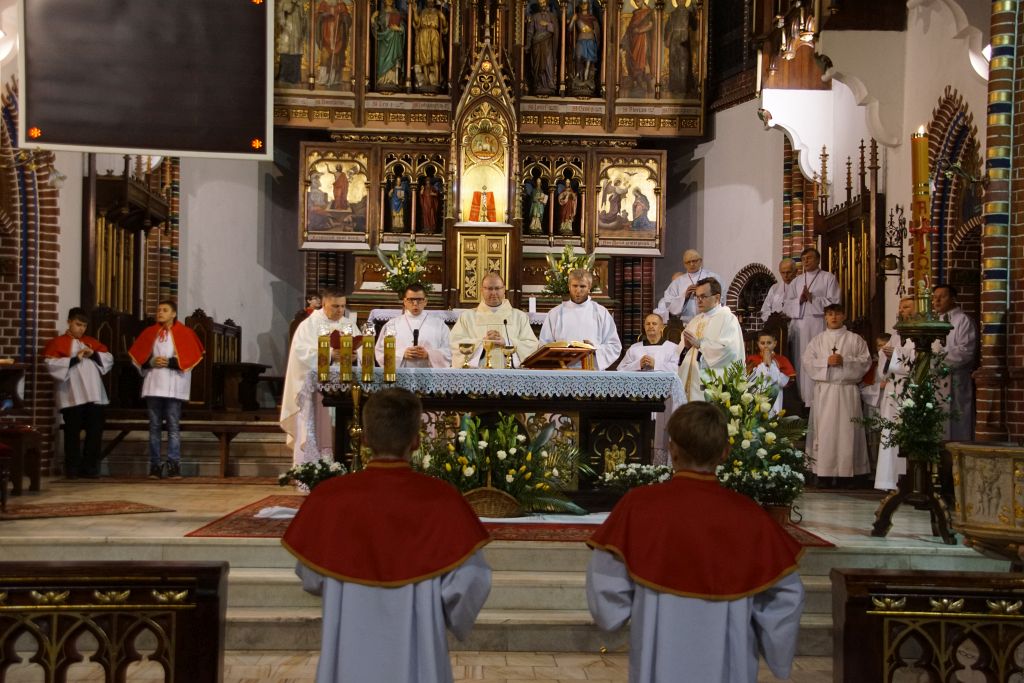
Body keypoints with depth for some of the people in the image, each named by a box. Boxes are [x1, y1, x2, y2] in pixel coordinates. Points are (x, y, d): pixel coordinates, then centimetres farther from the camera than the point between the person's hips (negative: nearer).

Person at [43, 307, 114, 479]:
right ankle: (72, 468, 7)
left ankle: (89, 466, 11)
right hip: (72, 397, -4)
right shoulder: (57, 343, 3)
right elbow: (51, 364, -11)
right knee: (73, 432, -1)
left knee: (95, 431, 3)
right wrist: (74, 359, -16)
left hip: (94, 395, 4)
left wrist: (93, 354, -5)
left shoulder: (92, 342, 19)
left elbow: (109, 359, 13)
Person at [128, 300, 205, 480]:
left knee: (173, 427, -4)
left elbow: (191, 357, -4)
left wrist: (169, 362, -14)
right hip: (153, 386, 3)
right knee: (154, 427, 4)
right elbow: (138, 357, 10)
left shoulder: (184, 333, 2)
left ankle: (174, 465, -3)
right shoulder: (149, 333, 12)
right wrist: (151, 362, -10)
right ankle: (155, 466, 7)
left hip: (174, 387, -3)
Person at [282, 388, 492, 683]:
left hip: (348, 659, 1)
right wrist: (452, 618, 6)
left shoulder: (326, 499, -12)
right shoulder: (442, 500, -17)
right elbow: (469, 580, -15)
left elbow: (311, 578, 0)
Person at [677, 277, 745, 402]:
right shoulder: (696, 320, 21)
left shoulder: (727, 318, -2)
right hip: (692, 382, 7)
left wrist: (700, 344, -13)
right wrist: (686, 346, -3)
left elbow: (730, 349, -18)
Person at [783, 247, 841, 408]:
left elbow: (834, 303, -3)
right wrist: (799, 300, -7)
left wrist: (813, 299, -11)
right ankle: (801, 399, 3)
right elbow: (787, 306, 12)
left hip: (819, 325, -4)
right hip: (798, 327, 4)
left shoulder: (828, 278, 7)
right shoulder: (796, 281, 20)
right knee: (800, 362, 0)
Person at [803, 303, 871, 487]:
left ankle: (848, 472, -1)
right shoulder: (817, 340, 14)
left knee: (847, 431, -4)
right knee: (825, 430, -4)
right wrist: (826, 361, -10)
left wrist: (844, 360, -12)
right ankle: (825, 473, -3)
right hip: (824, 390, 1)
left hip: (847, 391, -1)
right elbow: (807, 363, 6)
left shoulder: (855, 339, 10)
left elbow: (866, 360, 1)